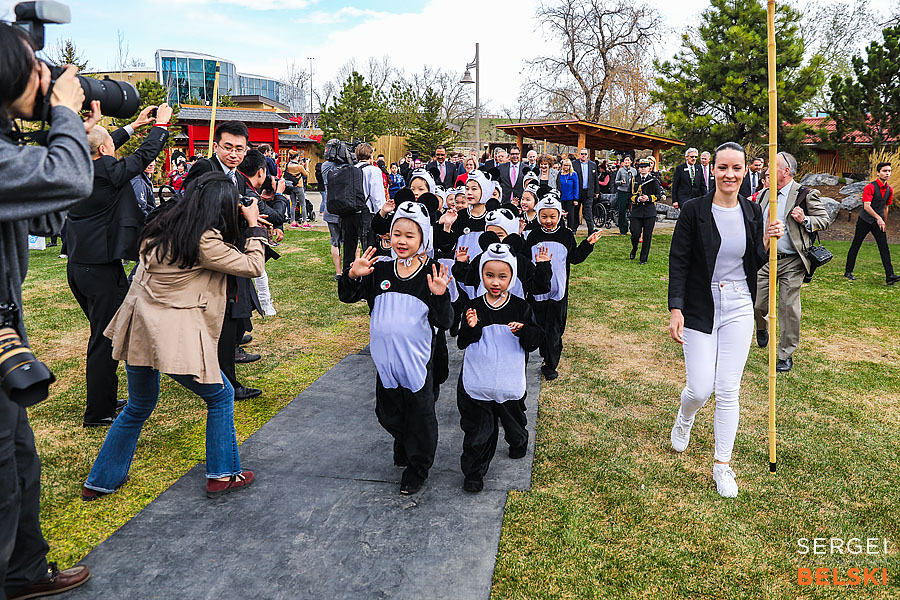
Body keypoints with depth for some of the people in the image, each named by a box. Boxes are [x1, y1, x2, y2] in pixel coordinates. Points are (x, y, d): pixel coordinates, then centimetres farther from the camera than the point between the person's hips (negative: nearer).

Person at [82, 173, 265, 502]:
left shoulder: (160, 228, 9)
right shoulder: (206, 240, -14)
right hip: (177, 336, -8)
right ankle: (222, 475, 20)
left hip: (139, 328, 8)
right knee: (221, 396, 13)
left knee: (138, 407, 24)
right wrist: (254, 225, 6)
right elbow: (253, 266, -7)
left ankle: (100, 481, 34)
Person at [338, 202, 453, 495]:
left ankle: (417, 468, 27)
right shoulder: (380, 270, 0)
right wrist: (353, 276, -14)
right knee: (387, 411, 19)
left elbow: (444, 322, -10)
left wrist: (439, 296, -27)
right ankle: (402, 444, 49)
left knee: (419, 415, 8)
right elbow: (347, 296, 5)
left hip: (417, 361, -4)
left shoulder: (431, 276, -10)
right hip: (385, 359, 4)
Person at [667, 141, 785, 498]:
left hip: (739, 308, 3)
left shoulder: (752, 212, 3)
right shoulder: (694, 210, -9)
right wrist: (675, 309, -16)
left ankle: (722, 465, 18)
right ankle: (684, 420, 36)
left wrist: (768, 240, -9)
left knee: (728, 390, 4)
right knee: (700, 387, -2)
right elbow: (678, 262, -9)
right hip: (700, 308, -3)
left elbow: (754, 265, 10)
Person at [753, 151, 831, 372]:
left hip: (791, 263, -4)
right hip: (765, 260, 4)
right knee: (758, 304, 4)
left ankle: (786, 355, 13)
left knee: (788, 308, 0)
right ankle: (762, 328, 40)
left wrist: (804, 220, -18)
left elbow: (825, 220, -1)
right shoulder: (764, 194, 10)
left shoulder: (805, 195, -5)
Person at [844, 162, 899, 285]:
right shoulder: (870, 187, -14)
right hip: (865, 221, -5)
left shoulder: (889, 190, 7)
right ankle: (848, 272, 18)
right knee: (855, 246, 5)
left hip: (879, 222, 5)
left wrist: (885, 223, 20)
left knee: (884, 248, -4)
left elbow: (886, 207, 18)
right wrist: (878, 218, -36)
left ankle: (890, 276, -8)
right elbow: (866, 206, -25)